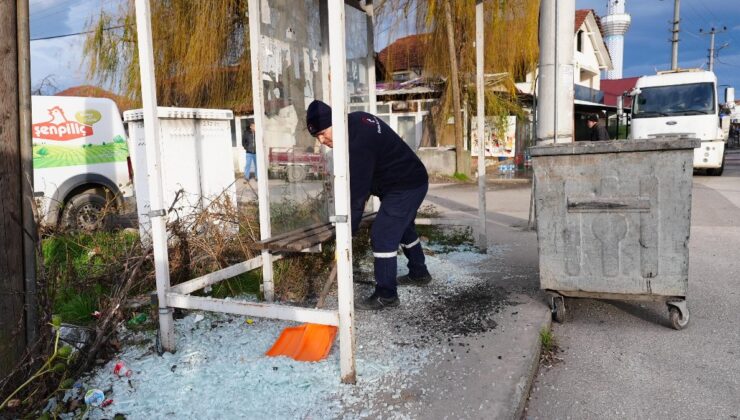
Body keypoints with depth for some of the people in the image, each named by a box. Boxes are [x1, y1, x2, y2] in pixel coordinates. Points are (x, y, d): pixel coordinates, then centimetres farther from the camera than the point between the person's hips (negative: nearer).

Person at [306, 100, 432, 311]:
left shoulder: (358, 142, -30)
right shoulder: (356, 120, 1)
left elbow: (357, 193, -29)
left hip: (405, 187, -11)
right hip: (410, 181, 11)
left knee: (382, 235, -11)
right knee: (403, 228, 24)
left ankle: (386, 295, -3)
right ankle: (419, 273, 42)